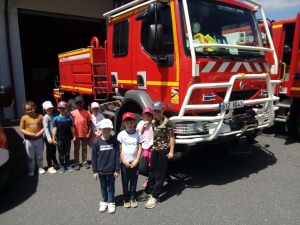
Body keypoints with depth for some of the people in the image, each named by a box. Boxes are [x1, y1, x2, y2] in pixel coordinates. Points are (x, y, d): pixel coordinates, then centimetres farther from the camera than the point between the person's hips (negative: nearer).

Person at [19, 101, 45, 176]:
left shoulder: (40, 116, -4)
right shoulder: (24, 118, -5)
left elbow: (43, 127, -1)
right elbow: (21, 129, -3)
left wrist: (39, 133, -17)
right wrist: (30, 134, -16)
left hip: (39, 139, 1)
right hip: (28, 140, 0)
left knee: (39, 155, 14)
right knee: (30, 157, 9)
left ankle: (40, 168, 32)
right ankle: (31, 170, 24)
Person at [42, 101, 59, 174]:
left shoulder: (52, 116, 10)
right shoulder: (46, 117, -12)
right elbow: (45, 128, -19)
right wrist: (49, 138, -26)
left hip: (53, 136, 7)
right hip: (48, 137, -7)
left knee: (54, 150, 18)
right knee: (49, 151, 2)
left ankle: (55, 163, 35)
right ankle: (50, 167, 10)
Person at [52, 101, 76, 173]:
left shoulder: (69, 118, 1)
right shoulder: (56, 118, -2)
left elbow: (72, 128, 5)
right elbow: (54, 129, -6)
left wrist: (74, 136, 5)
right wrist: (53, 139, -9)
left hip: (68, 138, 1)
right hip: (60, 138, -1)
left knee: (67, 152, 12)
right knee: (61, 153, 9)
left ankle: (68, 165, 23)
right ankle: (62, 166, 21)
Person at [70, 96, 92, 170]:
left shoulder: (87, 113, 0)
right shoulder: (72, 113, -1)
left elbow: (90, 123, 2)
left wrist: (89, 133, -5)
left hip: (85, 134, 1)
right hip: (76, 134, 0)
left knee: (84, 148, 12)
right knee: (76, 149, 9)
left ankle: (84, 162, 23)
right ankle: (77, 163, 18)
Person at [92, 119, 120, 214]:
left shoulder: (114, 141, -10)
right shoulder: (96, 142, -10)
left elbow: (117, 156, -7)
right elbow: (94, 157, -4)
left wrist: (117, 170, -8)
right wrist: (95, 171, -3)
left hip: (112, 170, -1)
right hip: (101, 170, 1)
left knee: (111, 187, 13)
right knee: (103, 187, 18)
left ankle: (111, 203, 29)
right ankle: (104, 201, 37)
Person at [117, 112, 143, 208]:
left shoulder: (138, 134, -3)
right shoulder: (121, 134, -6)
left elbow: (140, 148, -2)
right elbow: (120, 149, -5)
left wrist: (136, 161, -8)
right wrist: (124, 161, -9)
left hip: (135, 162, 1)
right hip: (124, 162, -1)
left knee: (134, 182, 11)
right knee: (125, 182, 10)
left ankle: (132, 198, 26)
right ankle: (126, 199, 25)